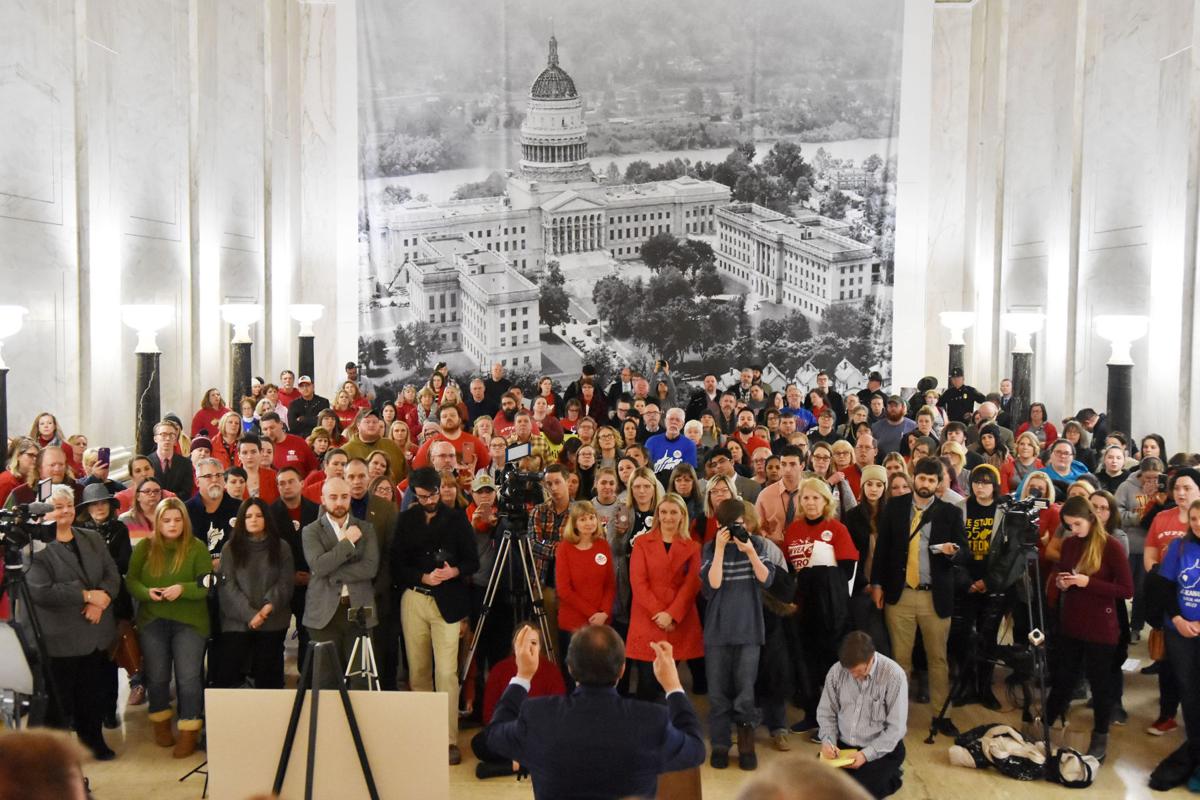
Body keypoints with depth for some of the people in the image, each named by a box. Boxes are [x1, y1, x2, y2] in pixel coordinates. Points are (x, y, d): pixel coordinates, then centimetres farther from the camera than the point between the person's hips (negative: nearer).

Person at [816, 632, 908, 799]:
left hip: (882, 748, -4)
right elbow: (826, 712, 5)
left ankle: (892, 774, 10)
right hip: (843, 745, 4)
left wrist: (866, 754, -23)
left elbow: (896, 728, -16)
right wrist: (828, 741, -13)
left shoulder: (894, 675, -19)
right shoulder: (836, 671, -7)